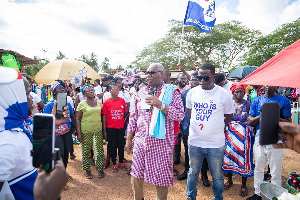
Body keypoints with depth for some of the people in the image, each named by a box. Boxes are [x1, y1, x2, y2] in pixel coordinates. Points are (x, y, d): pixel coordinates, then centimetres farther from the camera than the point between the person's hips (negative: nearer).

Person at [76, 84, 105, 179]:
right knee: (86, 151, 8)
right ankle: (87, 170, 23)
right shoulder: (82, 104, -3)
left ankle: (100, 169, 20)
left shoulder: (99, 103, 8)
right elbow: (77, 119, -3)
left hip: (98, 130, 3)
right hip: (86, 131, -3)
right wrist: (79, 133, -9)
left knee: (99, 150, 5)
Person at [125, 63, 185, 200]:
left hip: (161, 142, -3)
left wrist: (160, 105, -22)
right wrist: (128, 140, 9)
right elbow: (134, 117, 11)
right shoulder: (141, 93, 9)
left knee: (161, 175, 9)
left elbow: (180, 115, -11)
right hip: (140, 141, 4)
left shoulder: (172, 92, -3)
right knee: (136, 175, 13)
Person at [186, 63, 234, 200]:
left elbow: (229, 116, 4)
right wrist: (197, 123, 9)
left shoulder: (224, 95, -8)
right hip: (194, 141, 2)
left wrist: (217, 127, 0)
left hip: (216, 143, -2)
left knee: (217, 176, 15)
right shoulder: (192, 93, -1)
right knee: (193, 172, 19)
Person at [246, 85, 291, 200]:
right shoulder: (257, 101, 5)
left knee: (276, 173, 5)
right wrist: (261, 116, -16)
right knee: (258, 169, 17)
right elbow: (249, 121, 2)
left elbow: (288, 122, -4)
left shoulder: (284, 101, -1)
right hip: (259, 139, 3)